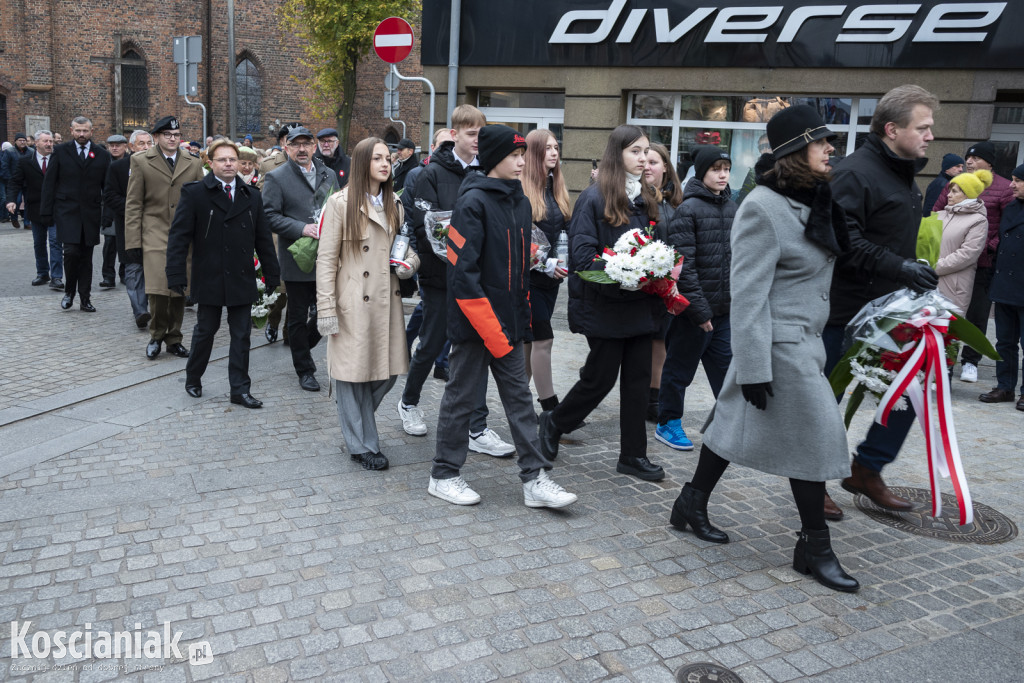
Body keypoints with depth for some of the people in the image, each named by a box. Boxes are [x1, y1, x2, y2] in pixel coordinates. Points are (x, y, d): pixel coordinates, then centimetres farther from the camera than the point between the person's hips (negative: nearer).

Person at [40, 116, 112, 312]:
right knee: (71, 251, -14)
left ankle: (85, 299, 15)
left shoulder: (102, 155, 7)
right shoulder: (60, 152, 3)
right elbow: (49, 183, 3)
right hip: (67, 211, -2)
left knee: (86, 257, 6)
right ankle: (69, 291, 8)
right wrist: (46, 212, -3)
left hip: (91, 213, 2)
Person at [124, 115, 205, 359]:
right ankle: (157, 335, 10)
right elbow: (133, 205, 2)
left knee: (179, 292, 5)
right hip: (155, 236, -2)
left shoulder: (194, 164, 10)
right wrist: (133, 243, -4)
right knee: (158, 291, -12)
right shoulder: (140, 162, 4)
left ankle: (173, 339, 19)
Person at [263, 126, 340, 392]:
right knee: (298, 317, 7)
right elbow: (270, 216, -10)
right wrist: (302, 228, -20)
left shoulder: (328, 174, 12)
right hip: (297, 259, -4)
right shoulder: (276, 178, -3)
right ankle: (304, 369, 21)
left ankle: (302, 347, 35)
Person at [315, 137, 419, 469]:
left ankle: (355, 426, 32)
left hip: (387, 300, 6)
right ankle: (362, 445, 17)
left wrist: (410, 262, -2)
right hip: (353, 302, -6)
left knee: (388, 371, 8)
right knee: (354, 372, 2)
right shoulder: (341, 203, -5)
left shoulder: (394, 204, 12)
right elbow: (326, 259, -7)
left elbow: (408, 243, 23)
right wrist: (326, 309, -12)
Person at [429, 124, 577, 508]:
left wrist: (522, 314, 12)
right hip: (475, 321, -7)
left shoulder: (520, 202, 12)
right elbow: (463, 269, -19)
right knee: (462, 397, 4)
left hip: (508, 319, 8)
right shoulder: (473, 202, -13)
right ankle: (443, 476, 20)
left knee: (519, 396, 9)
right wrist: (490, 328, -20)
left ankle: (534, 479, 15)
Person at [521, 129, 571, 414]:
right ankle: (550, 407, 2)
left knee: (529, 339, 11)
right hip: (527, 276, -7)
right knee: (543, 339, -6)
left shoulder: (556, 187, 12)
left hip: (552, 277, 7)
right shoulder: (520, 189, -11)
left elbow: (564, 230, 17)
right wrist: (544, 263, -16)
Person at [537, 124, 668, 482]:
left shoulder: (646, 198, 12)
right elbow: (582, 256, -15)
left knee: (638, 378, 9)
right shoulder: (594, 198, -10)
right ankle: (554, 421, 29)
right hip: (604, 306, -7)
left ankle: (633, 455, 20)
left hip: (641, 304, 7)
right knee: (601, 378, 3)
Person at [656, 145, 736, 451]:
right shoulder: (688, 210, -11)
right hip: (694, 309, -6)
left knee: (726, 368, 11)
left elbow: (738, 257, 15)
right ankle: (668, 424, 23)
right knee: (680, 369, 7)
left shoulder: (731, 207, 10)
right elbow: (683, 266, -16)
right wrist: (699, 310, -17)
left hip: (726, 309, 6)